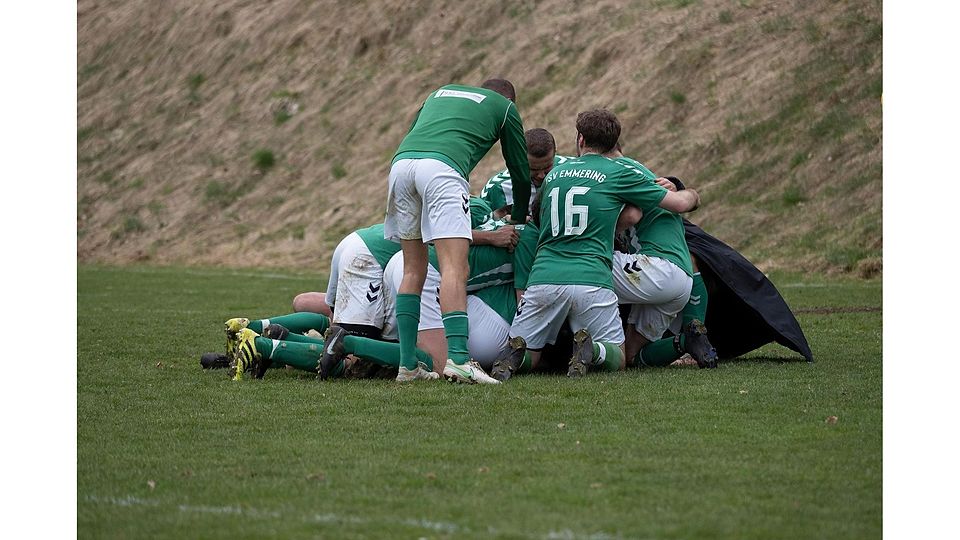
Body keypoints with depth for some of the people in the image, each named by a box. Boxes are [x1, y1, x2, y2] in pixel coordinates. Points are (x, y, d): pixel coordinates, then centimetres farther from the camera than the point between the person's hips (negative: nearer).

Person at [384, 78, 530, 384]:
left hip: (401, 162, 5)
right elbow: (521, 173, 30)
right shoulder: (504, 106, 25)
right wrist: (519, 221, 46)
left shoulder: (440, 93, 38)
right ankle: (458, 359, -28)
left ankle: (407, 365, 8)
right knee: (455, 269, -12)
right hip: (442, 167, -5)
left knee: (414, 271, 12)